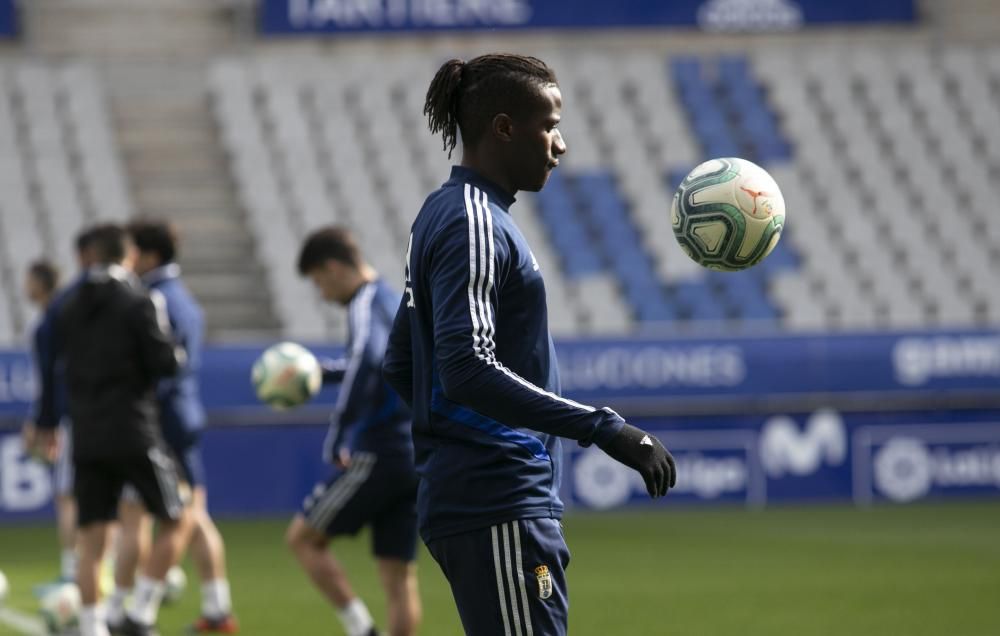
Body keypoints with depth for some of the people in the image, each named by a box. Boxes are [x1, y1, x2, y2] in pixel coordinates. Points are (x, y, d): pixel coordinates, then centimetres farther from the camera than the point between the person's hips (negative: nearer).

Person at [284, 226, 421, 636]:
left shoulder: (365, 306, -11)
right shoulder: (396, 302, 18)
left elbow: (367, 362, -30)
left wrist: (336, 438, -25)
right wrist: (323, 372, 38)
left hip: (380, 453, -8)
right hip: (416, 458, 9)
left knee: (302, 538, 4)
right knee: (398, 575, 6)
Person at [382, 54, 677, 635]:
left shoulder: (442, 216, 17)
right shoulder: (473, 223, -13)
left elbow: (400, 366, 23)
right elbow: (468, 369, -25)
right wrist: (603, 429, -26)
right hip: (499, 506, -10)